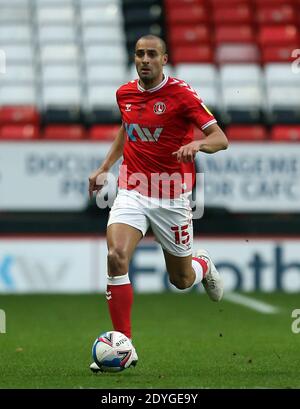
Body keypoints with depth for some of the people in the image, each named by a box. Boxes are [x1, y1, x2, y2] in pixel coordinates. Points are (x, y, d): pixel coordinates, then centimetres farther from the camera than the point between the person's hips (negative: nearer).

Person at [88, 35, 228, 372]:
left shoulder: (181, 94, -11)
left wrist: (198, 144, -35)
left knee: (182, 280, 8)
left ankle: (203, 264, 48)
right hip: (132, 191, 3)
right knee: (116, 256, -22)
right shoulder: (124, 94, 5)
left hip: (171, 197, -3)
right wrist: (105, 167, 21)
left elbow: (220, 138, -15)